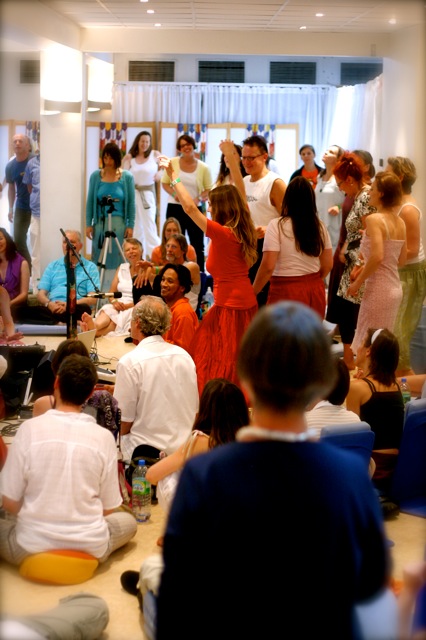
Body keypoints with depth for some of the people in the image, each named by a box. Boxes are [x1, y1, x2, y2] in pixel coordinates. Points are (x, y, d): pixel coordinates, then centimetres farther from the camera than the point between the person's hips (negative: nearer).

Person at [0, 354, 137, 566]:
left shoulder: (30, 428, -9)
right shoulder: (104, 437, -7)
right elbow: (109, 508, 0)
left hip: (31, 548, 0)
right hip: (91, 548, 1)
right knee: (128, 521, 29)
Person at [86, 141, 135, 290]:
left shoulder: (127, 177, 0)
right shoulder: (95, 176, 4)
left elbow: (131, 203, 1)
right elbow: (90, 201, 6)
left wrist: (130, 226, -3)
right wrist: (89, 224, 2)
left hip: (119, 223, -1)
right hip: (100, 222, 1)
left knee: (117, 258, 1)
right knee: (99, 259, 4)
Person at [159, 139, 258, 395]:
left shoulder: (222, 233, -19)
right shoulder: (244, 229, 2)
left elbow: (190, 207, -21)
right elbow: (240, 194, 15)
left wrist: (174, 176, -13)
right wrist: (232, 160, 19)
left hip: (230, 306, -8)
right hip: (246, 300, 8)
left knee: (224, 364, -1)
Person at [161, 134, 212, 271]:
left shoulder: (203, 167, -1)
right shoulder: (173, 162, 1)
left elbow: (209, 189, 3)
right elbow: (164, 183, 7)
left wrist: (199, 199, -15)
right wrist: (174, 194, -11)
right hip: (175, 208, 1)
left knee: (198, 245, 3)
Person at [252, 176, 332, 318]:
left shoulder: (277, 225, -10)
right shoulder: (320, 226, 5)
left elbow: (268, 266, -15)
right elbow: (327, 264, 10)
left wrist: (252, 292, -3)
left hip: (286, 291, -5)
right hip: (315, 291, 5)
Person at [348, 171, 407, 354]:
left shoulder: (374, 219, -15)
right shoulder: (400, 222, 7)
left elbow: (377, 257, -26)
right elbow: (401, 260, 13)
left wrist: (358, 282, -15)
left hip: (378, 289, -8)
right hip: (395, 288, 8)